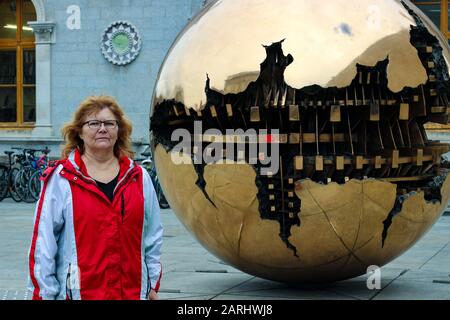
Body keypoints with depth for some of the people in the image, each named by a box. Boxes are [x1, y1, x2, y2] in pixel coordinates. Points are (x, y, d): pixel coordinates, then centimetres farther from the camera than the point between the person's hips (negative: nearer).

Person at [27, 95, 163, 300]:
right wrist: (45, 294, -5)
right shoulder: (60, 180, -3)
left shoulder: (139, 178, 8)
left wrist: (153, 284, 11)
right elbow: (43, 241, -5)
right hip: (80, 291, -3)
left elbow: (153, 235, 12)